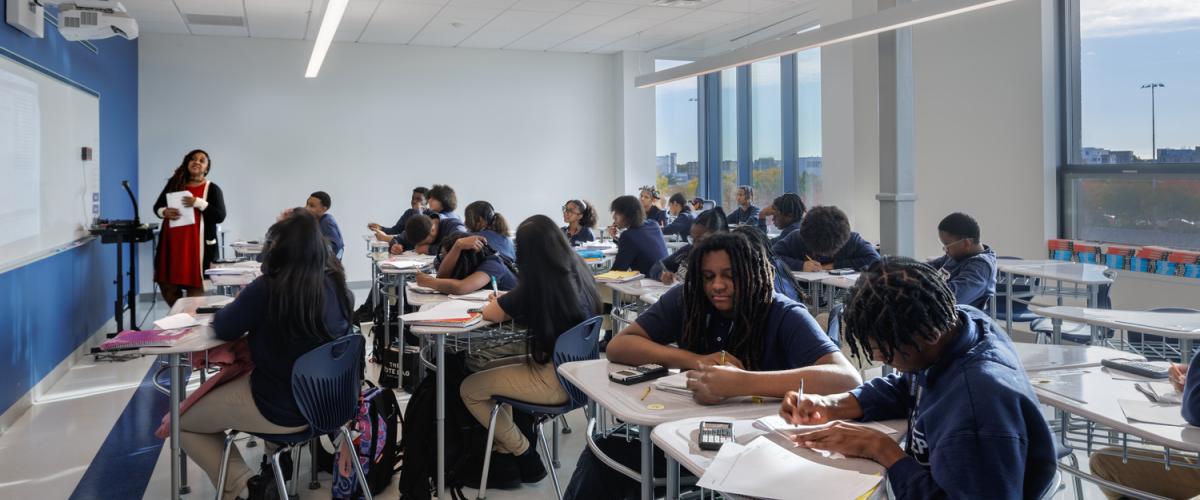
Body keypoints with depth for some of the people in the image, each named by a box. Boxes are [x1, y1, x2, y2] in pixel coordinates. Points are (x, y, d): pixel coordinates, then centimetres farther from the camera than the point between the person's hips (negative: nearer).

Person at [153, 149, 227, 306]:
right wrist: (164, 212, -6)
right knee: (166, 283, 7)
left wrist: (199, 203, -18)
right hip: (172, 241, 4)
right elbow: (157, 206, 16)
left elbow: (220, 216, -8)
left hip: (196, 243, -4)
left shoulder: (212, 189, 1)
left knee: (195, 285, -2)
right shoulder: (174, 184, 12)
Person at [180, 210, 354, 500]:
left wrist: (241, 304, 10)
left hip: (281, 408, -7)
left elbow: (223, 329, -9)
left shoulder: (267, 288, -23)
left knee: (181, 422, 15)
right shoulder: (335, 284, -5)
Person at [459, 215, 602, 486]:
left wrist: (499, 301, 11)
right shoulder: (577, 270, -1)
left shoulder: (535, 284, -22)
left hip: (556, 381, -8)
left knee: (469, 389, 8)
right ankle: (504, 450, 29)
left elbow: (490, 313, -9)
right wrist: (514, 302, 12)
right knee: (492, 369, 26)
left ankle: (525, 458, 14)